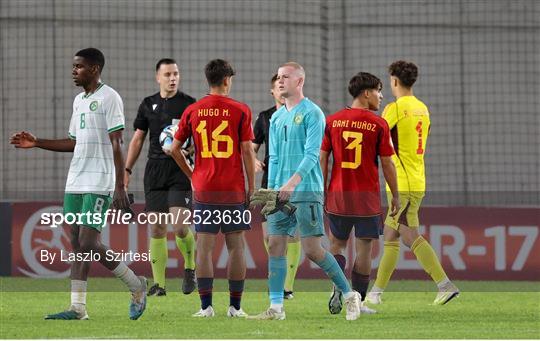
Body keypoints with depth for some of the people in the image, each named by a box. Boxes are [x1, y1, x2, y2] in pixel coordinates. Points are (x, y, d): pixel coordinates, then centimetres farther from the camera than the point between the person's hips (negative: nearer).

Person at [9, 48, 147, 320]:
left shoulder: (109, 98, -7)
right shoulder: (79, 100, 18)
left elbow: (116, 145, -12)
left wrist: (120, 188, -17)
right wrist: (36, 143, 17)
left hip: (99, 185, -8)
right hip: (75, 183, 8)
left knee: (89, 243, -12)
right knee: (77, 244, 3)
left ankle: (137, 287, 5)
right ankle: (77, 308, 2)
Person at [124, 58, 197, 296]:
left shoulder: (189, 104, 1)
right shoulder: (148, 105, 12)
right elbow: (137, 139, 17)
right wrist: (126, 170, 12)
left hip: (181, 170, -3)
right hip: (155, 170, 3)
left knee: (179, 227, -14)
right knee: (157, 229, 0)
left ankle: (190, 267, 13)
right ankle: (158, 284, 4)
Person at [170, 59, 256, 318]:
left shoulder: (192, 111, 2)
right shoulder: (240, 111, -4)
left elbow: (174, 148, 5)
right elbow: (247, 151, -5)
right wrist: (251, 186, 3)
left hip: (203, 188, 1)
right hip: (233, 189, -1)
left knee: (204, 246, 2)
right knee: (235, 246, 5)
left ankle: (206, 306, -1)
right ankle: (235, 306, 5)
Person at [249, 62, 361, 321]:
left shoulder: (312, 113, -6)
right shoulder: (276, 118, 17)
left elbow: (311, 154, -15)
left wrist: (293, 182, -26)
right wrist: (271, 190, 11)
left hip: (306, 190, -7)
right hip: (280, 192, 7)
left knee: (312, 249, -10)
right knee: (275, 245, 0)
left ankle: (349, 295, 4)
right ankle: (276, 307, 2)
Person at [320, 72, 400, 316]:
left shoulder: (332, 121, 3)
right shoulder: (378, 124, -6)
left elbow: (322, 159, 4)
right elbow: (387, 163, -4)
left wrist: (322, 193, 11)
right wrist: (395, 196, 6)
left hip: (338, 195, 3)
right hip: (367, 197, -3)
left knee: (336, 243, 15)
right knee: (364, 248, 4)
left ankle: (338, 287, -8)